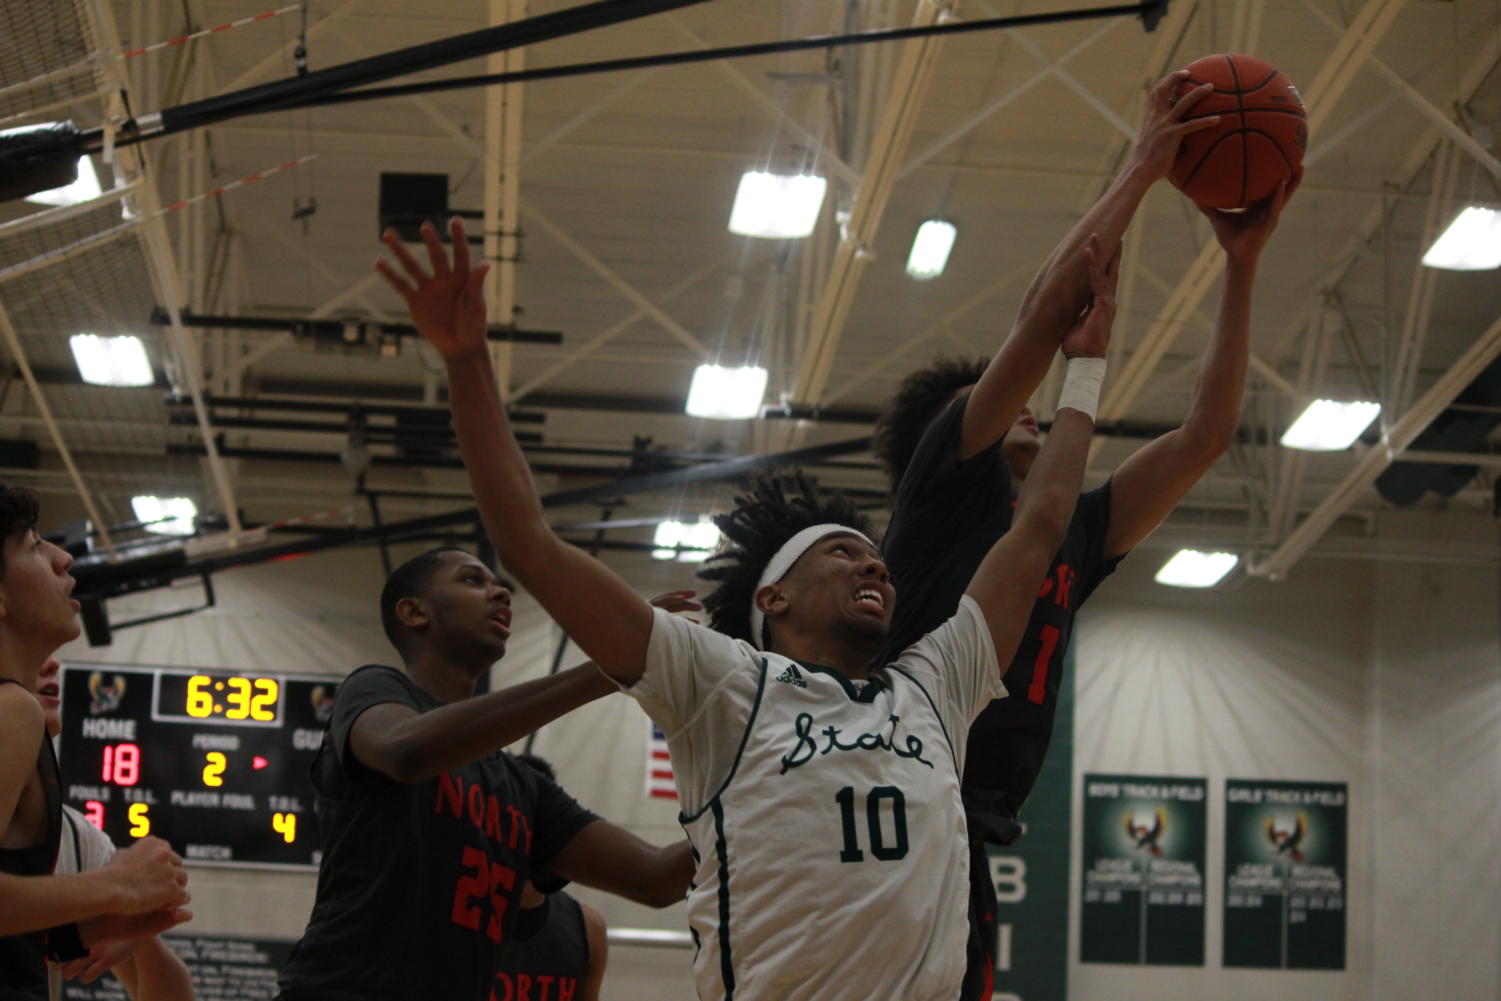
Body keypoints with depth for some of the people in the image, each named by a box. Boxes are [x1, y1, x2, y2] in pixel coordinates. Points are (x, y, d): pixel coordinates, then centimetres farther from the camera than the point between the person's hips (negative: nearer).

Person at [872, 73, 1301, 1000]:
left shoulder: (1067, 538, 24)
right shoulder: (948, 487, 5)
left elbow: (1206, 432, 23)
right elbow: (1047, 314, -4)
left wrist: (1243, 265, 20)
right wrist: (1142, 169, 1)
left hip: (969, 844, 8)